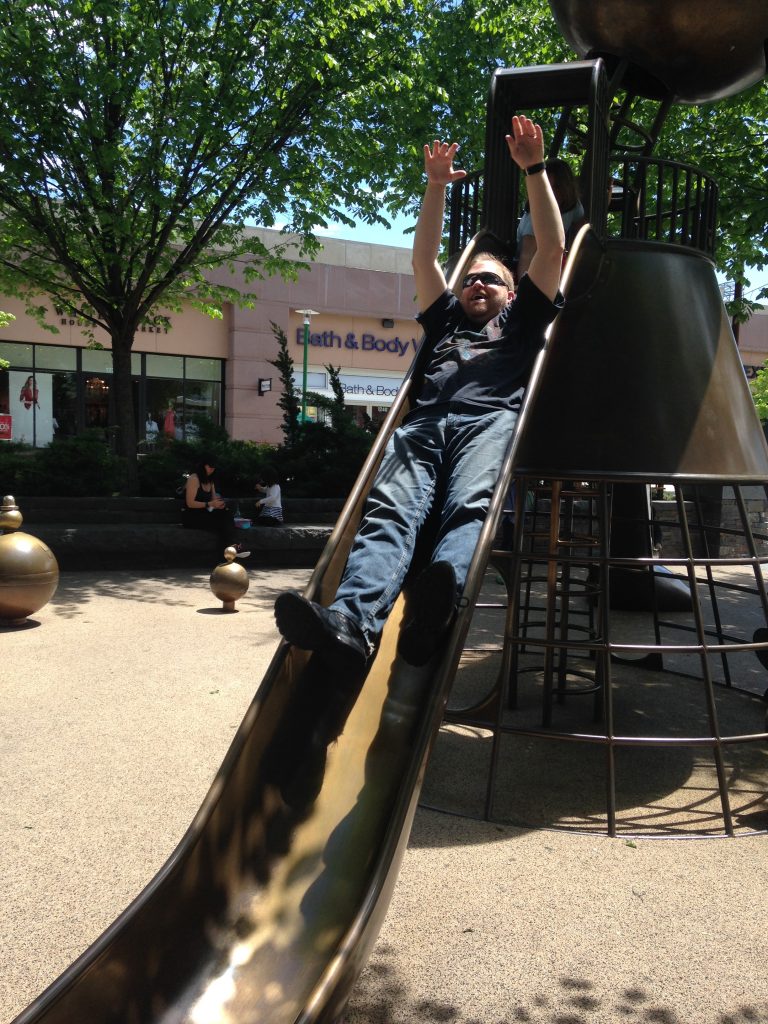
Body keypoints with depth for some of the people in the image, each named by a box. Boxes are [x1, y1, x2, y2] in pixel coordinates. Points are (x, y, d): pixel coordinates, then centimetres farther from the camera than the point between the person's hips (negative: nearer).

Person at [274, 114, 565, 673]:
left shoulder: (521, 322, 34)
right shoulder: (446, 320, 41)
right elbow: (424, 258, 37)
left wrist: (535, 169, 25)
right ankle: (350, 622, -53)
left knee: (469, 509, -35)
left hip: (490, 420, -2)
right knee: (389, 511, -29)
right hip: (424, 423, 2)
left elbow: (552, 250, 27)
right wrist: (437, 184, 31)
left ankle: (434, 613, -62)